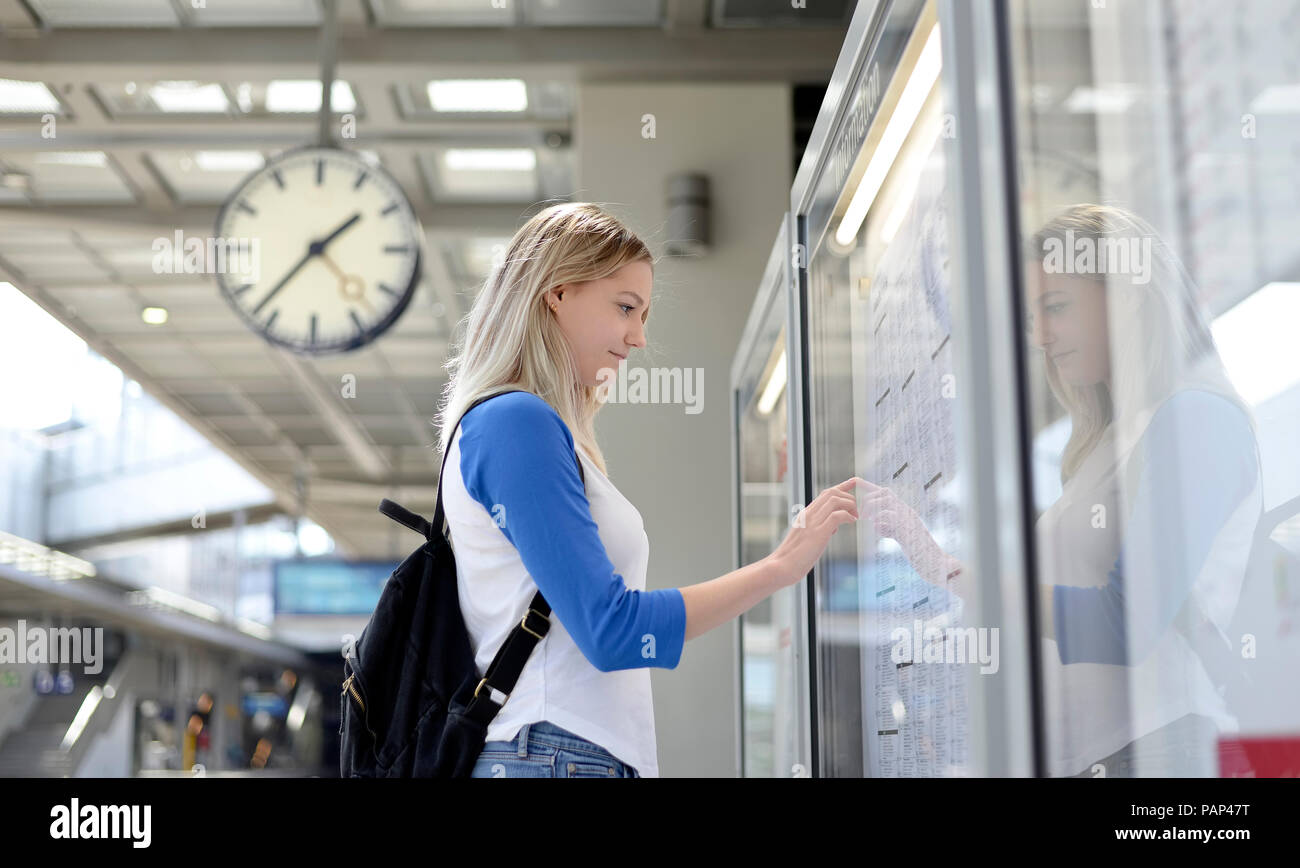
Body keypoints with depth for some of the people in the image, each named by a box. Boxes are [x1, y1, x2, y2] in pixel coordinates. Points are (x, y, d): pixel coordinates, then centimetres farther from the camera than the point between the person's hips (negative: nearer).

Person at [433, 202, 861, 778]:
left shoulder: (543, 429, 20)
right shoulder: (515, 422, -10)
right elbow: (611, 629, -17)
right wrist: (780, 566, -12)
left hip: (607, 756, 9)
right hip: (552, 756, -9)